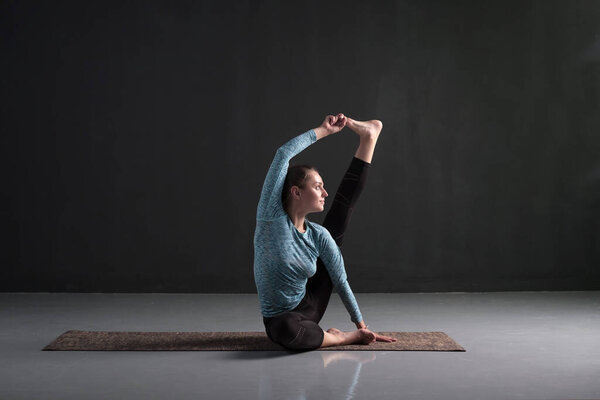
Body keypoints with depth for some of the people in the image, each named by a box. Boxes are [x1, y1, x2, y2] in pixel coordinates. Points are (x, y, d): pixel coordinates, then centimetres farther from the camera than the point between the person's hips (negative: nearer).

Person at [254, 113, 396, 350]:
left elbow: (341, 281, 3)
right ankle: (346, 338, -20)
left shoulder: (319, 236, -6)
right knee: (290, 330, -47)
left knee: (336, 226, 6)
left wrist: (361, 324, 7)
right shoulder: (271, 217, -18)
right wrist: (322, 131, -13)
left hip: (310, 307, 5)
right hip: (281, 320, -5)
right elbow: (283, 154, -23)